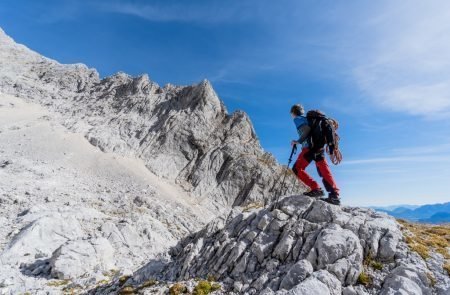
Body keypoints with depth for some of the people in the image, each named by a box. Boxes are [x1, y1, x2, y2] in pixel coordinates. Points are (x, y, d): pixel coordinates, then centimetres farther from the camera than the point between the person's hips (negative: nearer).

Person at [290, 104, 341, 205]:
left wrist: (299, 141, -12)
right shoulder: (307, 119, 28)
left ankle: (316, 189, -12)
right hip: (319, 146, 8)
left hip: (310, 147, -8)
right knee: (324, 172, 5)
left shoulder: (297, 119, 4)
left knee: (297, 169, -3)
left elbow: (307, 129, -14)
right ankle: (335, 196, -1)